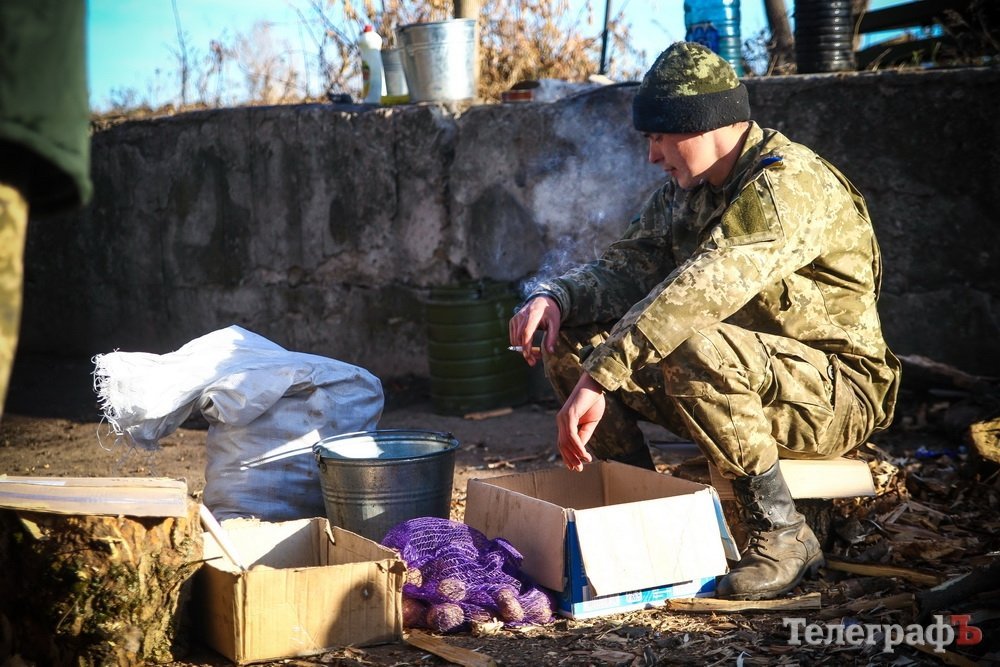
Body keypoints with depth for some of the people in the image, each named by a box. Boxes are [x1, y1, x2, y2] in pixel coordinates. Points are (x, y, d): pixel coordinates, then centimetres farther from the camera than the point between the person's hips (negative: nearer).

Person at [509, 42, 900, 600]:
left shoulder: (786, 184, -22)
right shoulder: (686, 191, 7)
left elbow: (698, 292, -35)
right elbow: (628, 266, 5)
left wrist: (598, 379, -40)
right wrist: (556, 295, -17)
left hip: (835, 392, -8)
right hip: (734, 382, 8)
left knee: (694, 351, -38)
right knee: (569, 338, -5)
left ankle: (785, 533, -20)